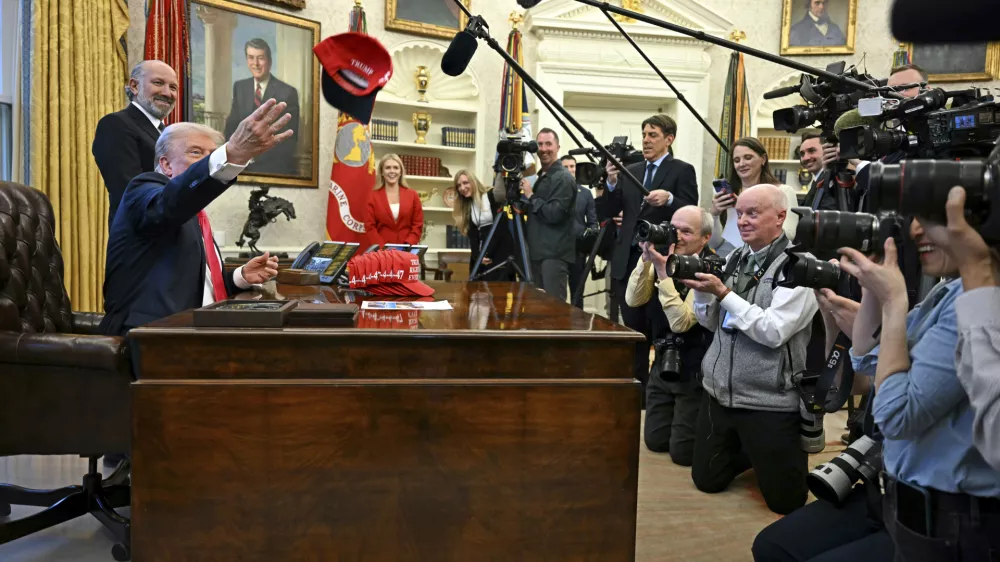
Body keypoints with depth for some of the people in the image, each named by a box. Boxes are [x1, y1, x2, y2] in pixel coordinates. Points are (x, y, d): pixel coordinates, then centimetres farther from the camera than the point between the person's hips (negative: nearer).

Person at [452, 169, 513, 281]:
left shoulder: (493, 195, -6)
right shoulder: (466, 205, 14)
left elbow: (500, 226, -12)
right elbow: (472, 233, 5)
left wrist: (487, 253, -15)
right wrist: (477, 255, -11)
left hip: (500, 251, -6)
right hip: (479, 255, 6)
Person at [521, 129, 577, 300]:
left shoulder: (563, 178, -11)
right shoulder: (541, 176, 19)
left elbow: (554, 214, -21)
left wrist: (531, 196, -12)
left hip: (554, 254, -9)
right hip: (539, 252, 9)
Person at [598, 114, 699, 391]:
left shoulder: (682, 170, -2)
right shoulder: (630, 171, 14)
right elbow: (611, 211, 7)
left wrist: (669, 199, -31)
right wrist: (612, 183, -10)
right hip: (629, 260, 6)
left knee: (662, 331, 3)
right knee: (632, 329, 12)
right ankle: (637, 383, 23)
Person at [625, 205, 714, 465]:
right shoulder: (668, 258, -1)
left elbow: (680, 322, -29)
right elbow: (633, 300, -8)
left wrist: (663, 270, -32)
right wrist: (647, 259, -20)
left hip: (695, 374, -6)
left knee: (682, 451, -1)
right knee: (655, 440, 12)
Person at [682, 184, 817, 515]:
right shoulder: (734, 259, 6)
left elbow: (773, 332, -23)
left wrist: (723, 292, -22)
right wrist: (700, 289, -8)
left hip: (770, 402, -6)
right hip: (719, 393, 6)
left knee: (785, 500, 5)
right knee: (707, 480, 15)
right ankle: (749, 452, 40)